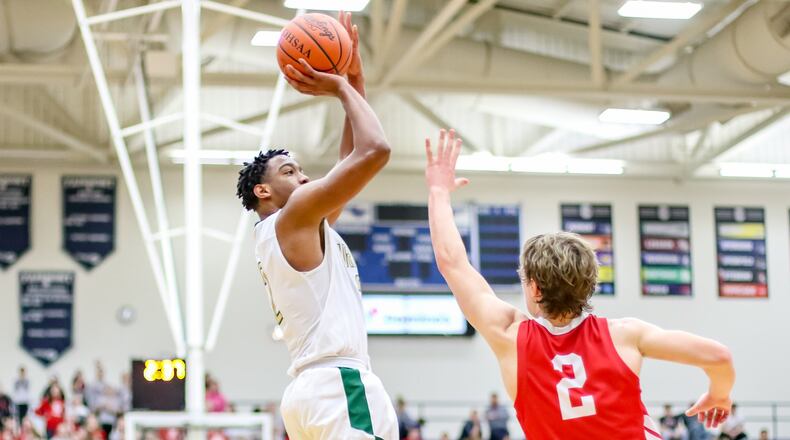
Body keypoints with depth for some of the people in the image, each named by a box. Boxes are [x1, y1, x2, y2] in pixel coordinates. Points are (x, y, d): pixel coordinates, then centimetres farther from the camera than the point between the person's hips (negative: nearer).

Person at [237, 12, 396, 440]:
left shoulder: (296, 228, 23)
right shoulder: (295, 216, -4)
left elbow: (351, 161, 27)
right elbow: (374, 151, -13)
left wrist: (355, 84, 21)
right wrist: (341, 89, 1)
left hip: (314, 387, 10)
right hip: (340, 386, -10)